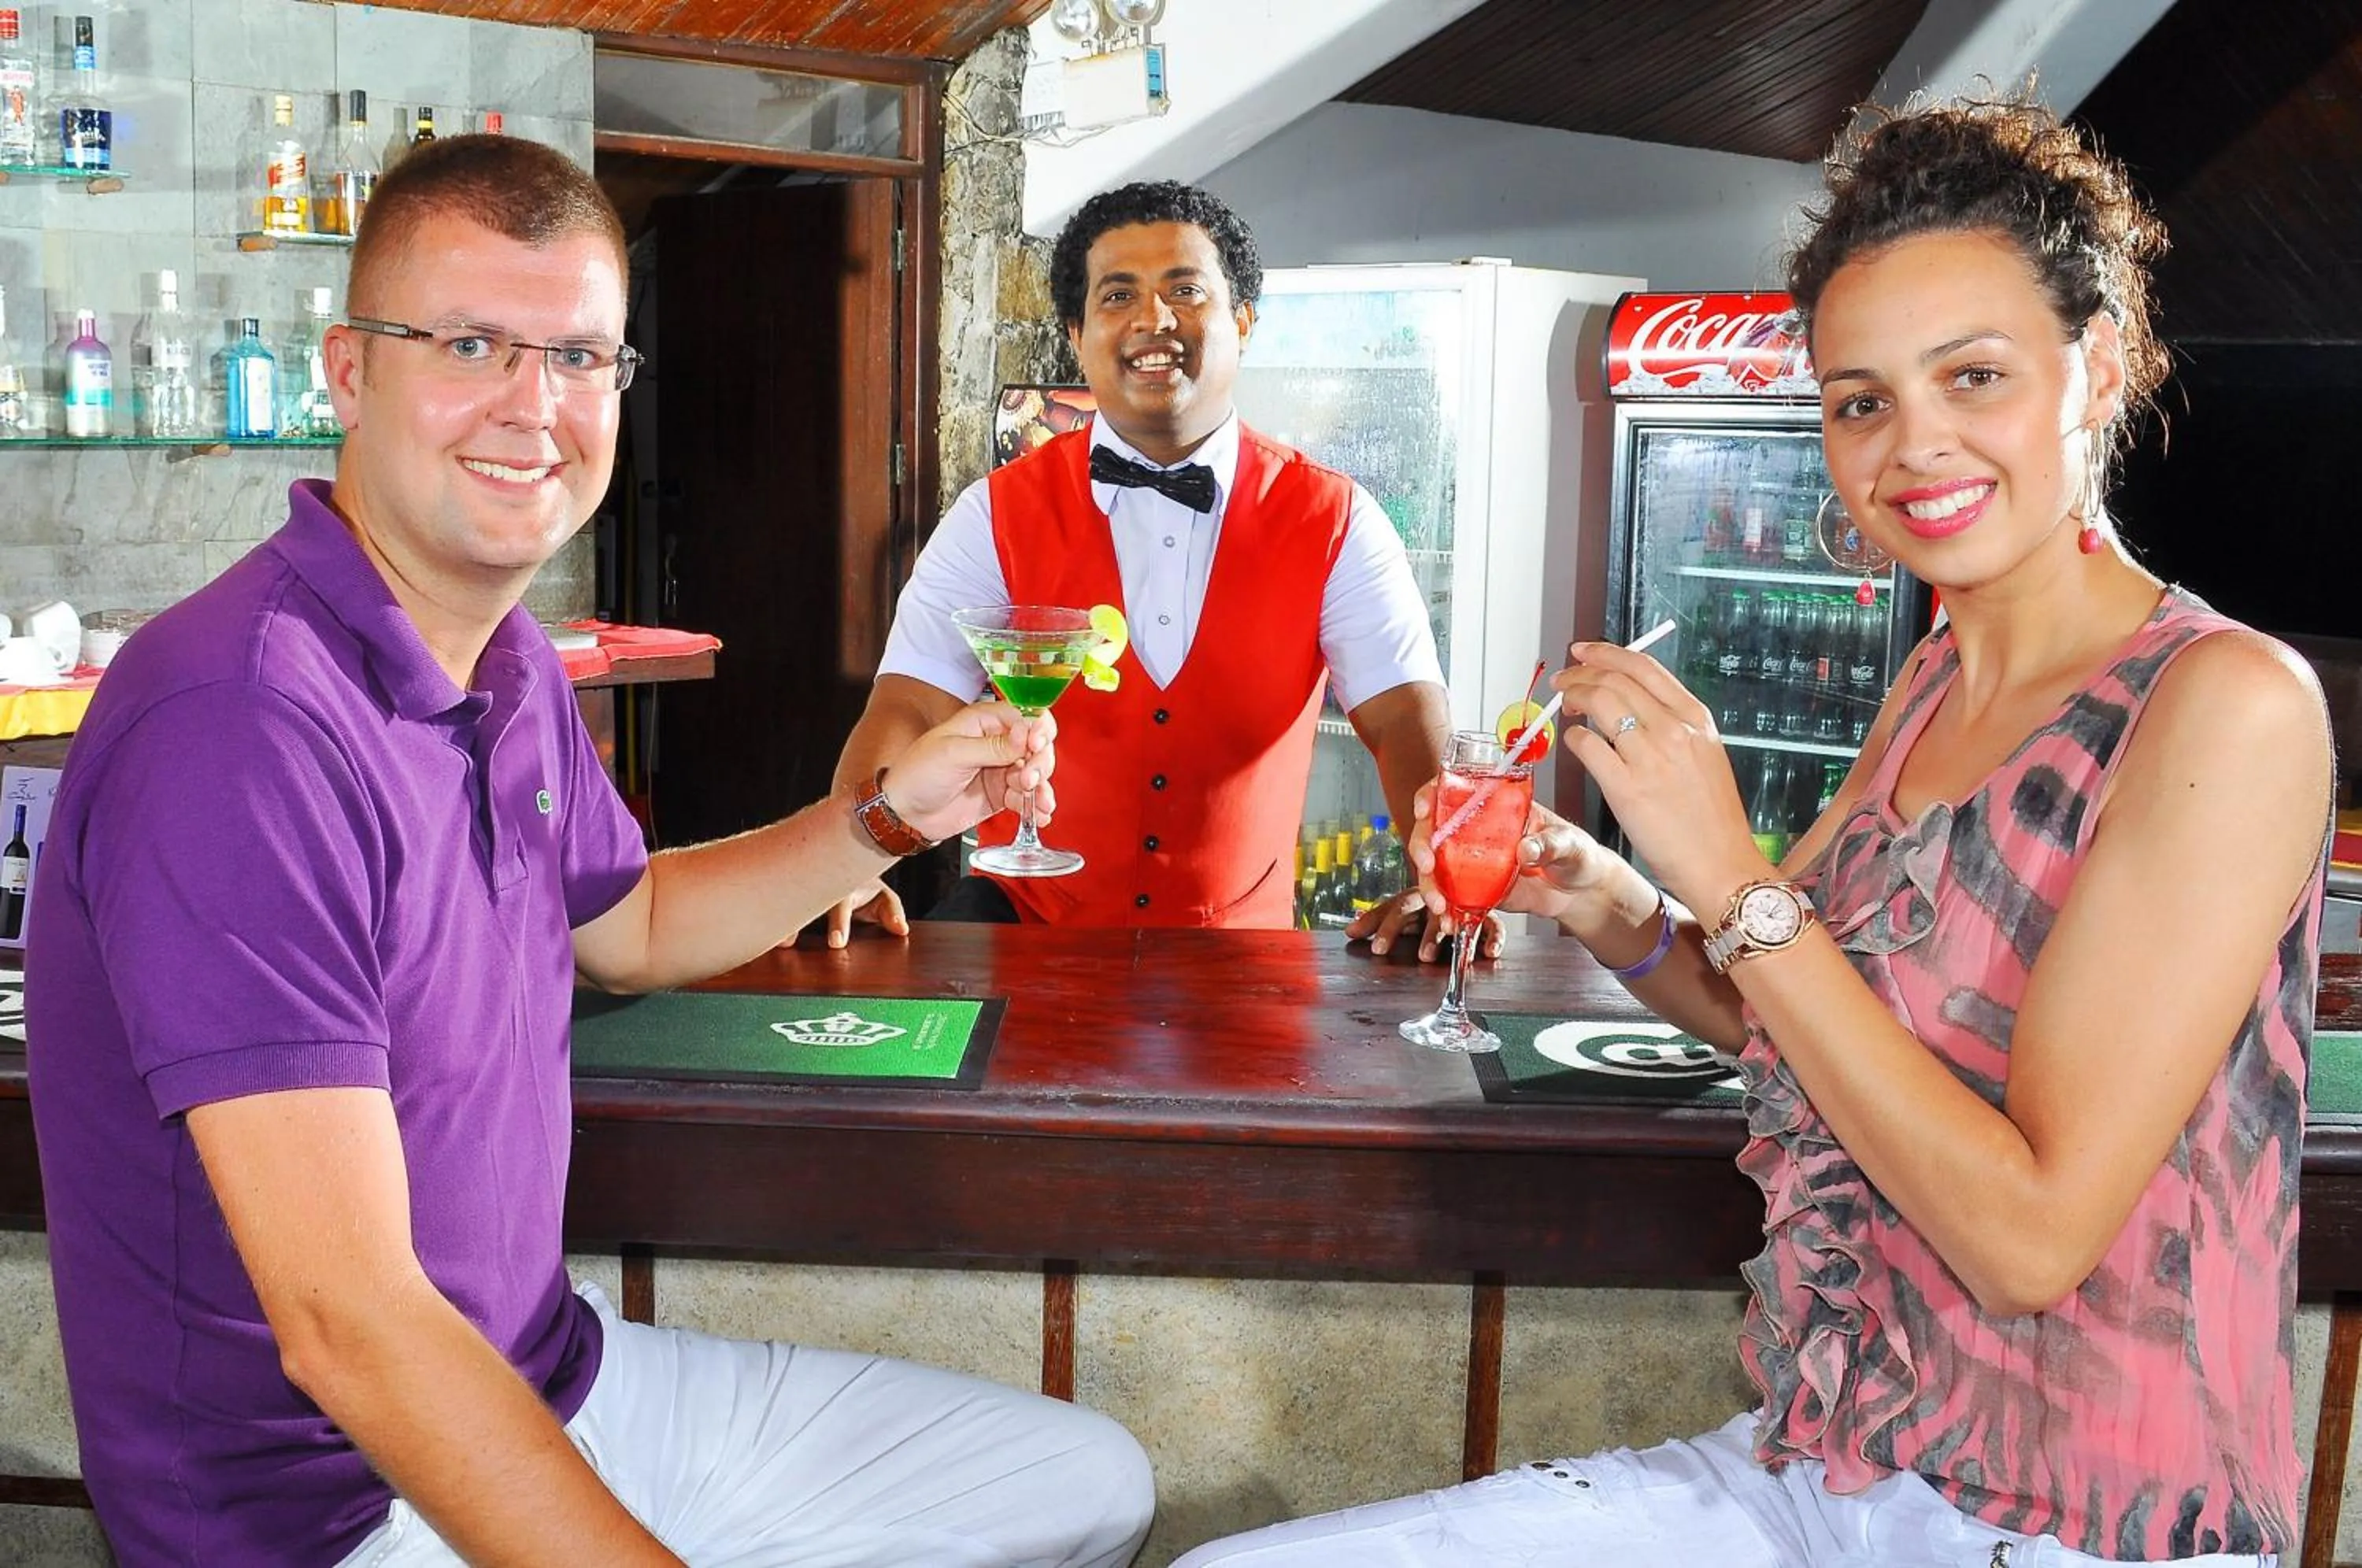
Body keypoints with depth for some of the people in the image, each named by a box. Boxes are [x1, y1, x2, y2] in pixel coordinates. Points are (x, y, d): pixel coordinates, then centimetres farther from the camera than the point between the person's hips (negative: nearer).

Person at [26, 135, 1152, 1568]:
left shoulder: (514, 666, 4)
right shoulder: (241, 722, -27)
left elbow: (632, 928, 23)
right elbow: (345, 1327, -29)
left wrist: (885, 818, 8)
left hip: (544, 1382, 9)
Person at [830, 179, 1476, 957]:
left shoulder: (1333, 523, -1)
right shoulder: (999, 515, -1)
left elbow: (1408, 723, -10)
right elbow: (906, 711, -10)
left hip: (1241, 942, 3)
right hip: (1023, 921, -2)